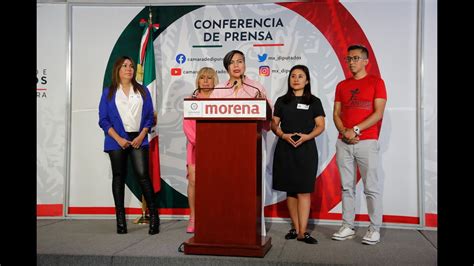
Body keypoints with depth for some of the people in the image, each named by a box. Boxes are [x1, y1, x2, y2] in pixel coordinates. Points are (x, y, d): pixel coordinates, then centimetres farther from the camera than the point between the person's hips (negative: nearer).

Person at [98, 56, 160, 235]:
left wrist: (141, 136, -6)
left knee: (143, 175, -8)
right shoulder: (109, 92, 6)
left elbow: (149, 116, 8)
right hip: (117, 141, 0)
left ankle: (154, 216, 0)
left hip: (138, 139, 0)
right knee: (119, 177, 5)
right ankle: (120, 219, 13)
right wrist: (118, 139, -10)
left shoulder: (142, 91, 11)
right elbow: (103, 120, 1)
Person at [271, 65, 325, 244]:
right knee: (290, 190, 5)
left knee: (304, 190, -7)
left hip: (306, 149, -2)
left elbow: (320, 126, 3)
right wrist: (283, 135, -10)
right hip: (285, 149, 2)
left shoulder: (314, 101, 7)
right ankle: (295, 227, 16)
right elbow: (274, 124, 10)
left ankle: (303, 232, -6)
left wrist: (306, 136, -15)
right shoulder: (282, 101, 12)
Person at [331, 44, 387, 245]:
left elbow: (378, 113, -6)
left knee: (371, 187, -3)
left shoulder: (376, 82, 3)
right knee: (347, 186, 6)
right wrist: (344, 131, -8)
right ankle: (348, 227, 13)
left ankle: (375, 229, 6)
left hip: (367, 142, -4)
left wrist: (355, 130, -13)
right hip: (343, 143, 4)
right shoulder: (342, 85, 16)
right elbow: (336, 114, 11)